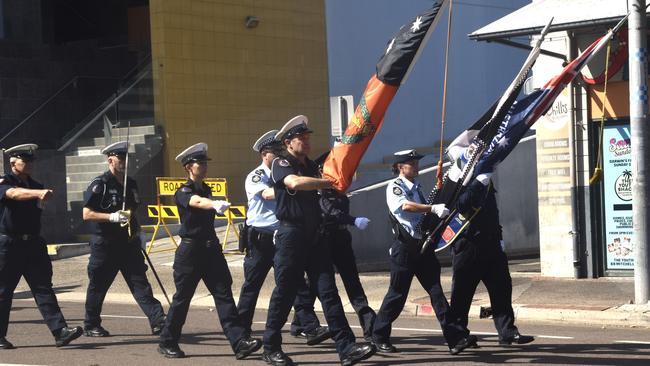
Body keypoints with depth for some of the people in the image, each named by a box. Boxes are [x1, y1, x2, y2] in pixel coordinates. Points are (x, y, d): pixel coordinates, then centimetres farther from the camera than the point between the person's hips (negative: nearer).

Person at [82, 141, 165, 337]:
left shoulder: (131, 184, 12)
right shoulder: (100, 184, -9)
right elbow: (87, 214, -14)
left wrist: (136, 233, 20)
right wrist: (112, 217, -23)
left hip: (128, 243, 5)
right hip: (104, 245, -5)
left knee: (140, 283, -1)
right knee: (98, 285, 5)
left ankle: (158, 322, -8)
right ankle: (91, 326, 18)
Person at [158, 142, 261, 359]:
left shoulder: (206, 190, 13)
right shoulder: (183, 193, -10)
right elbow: (197, 202, -33)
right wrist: (216, 204, -54)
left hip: (211, 248, 6)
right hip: (190, 250, -6)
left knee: (224, 293, -5)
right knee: (182, 297, 2)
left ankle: (239, 342, -12)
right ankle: (167, 343, 17)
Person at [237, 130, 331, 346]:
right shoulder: (255, 177, -5)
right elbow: (267, 194, -25)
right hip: (260, 238, -5)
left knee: (297, 282, -4)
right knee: (252, 285, 5)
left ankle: (310, 328, -9)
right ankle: (241, 330, 18)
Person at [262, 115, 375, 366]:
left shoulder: (312, 166, 17)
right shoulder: (280, 165, -6)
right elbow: (295, 182, -27)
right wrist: (331, 182, -22)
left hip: (314, 235, 6)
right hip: (291, 234, -6)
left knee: (328, 291, -3)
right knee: (284, 293, 1)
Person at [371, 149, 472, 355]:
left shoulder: (416, 187, 17)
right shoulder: (394, 187, -8)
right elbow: (405, 206, -28)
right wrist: (433, 208, -38)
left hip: (423, 246, 7)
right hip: (404, 247, -7)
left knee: (436, 291, -1)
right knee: (397, 294, 0)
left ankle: (455, 339, -8)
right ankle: (379, 337, 14)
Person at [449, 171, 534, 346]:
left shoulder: (486, 180, 14)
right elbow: (461, 204, -28)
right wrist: (479, 183, -29)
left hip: (490, 246, 7)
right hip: (468, 246, -7)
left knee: (501, 287, 1)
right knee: (462, 292, 1)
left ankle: (507, 332, 4)